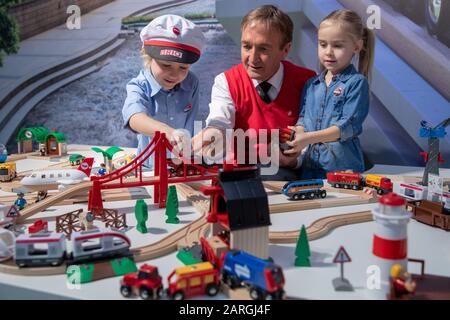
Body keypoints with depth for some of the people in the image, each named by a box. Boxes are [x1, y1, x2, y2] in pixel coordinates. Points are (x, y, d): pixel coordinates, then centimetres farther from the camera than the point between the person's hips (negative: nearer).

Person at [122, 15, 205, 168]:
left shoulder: (191, 84, 0)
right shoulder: (139, 88, -11)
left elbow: (189, 126, 6)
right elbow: (135, 118, -33)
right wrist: (167, 130, -51)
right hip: (151, 166, -2)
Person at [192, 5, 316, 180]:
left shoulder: (307, 82, -1)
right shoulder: (226, 83, -1)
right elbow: (220, 123, -19)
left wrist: (296, 158, -25)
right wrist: (213, 134, -44)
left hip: (290, 173, -1)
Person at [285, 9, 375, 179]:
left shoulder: (357, 82, -5)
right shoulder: (311, 84, 13)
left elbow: (348, 125, -13)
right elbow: (303, 119, 12)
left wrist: (309, 138, -20)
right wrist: (296, 136, -11)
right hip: (310, 164, 5)